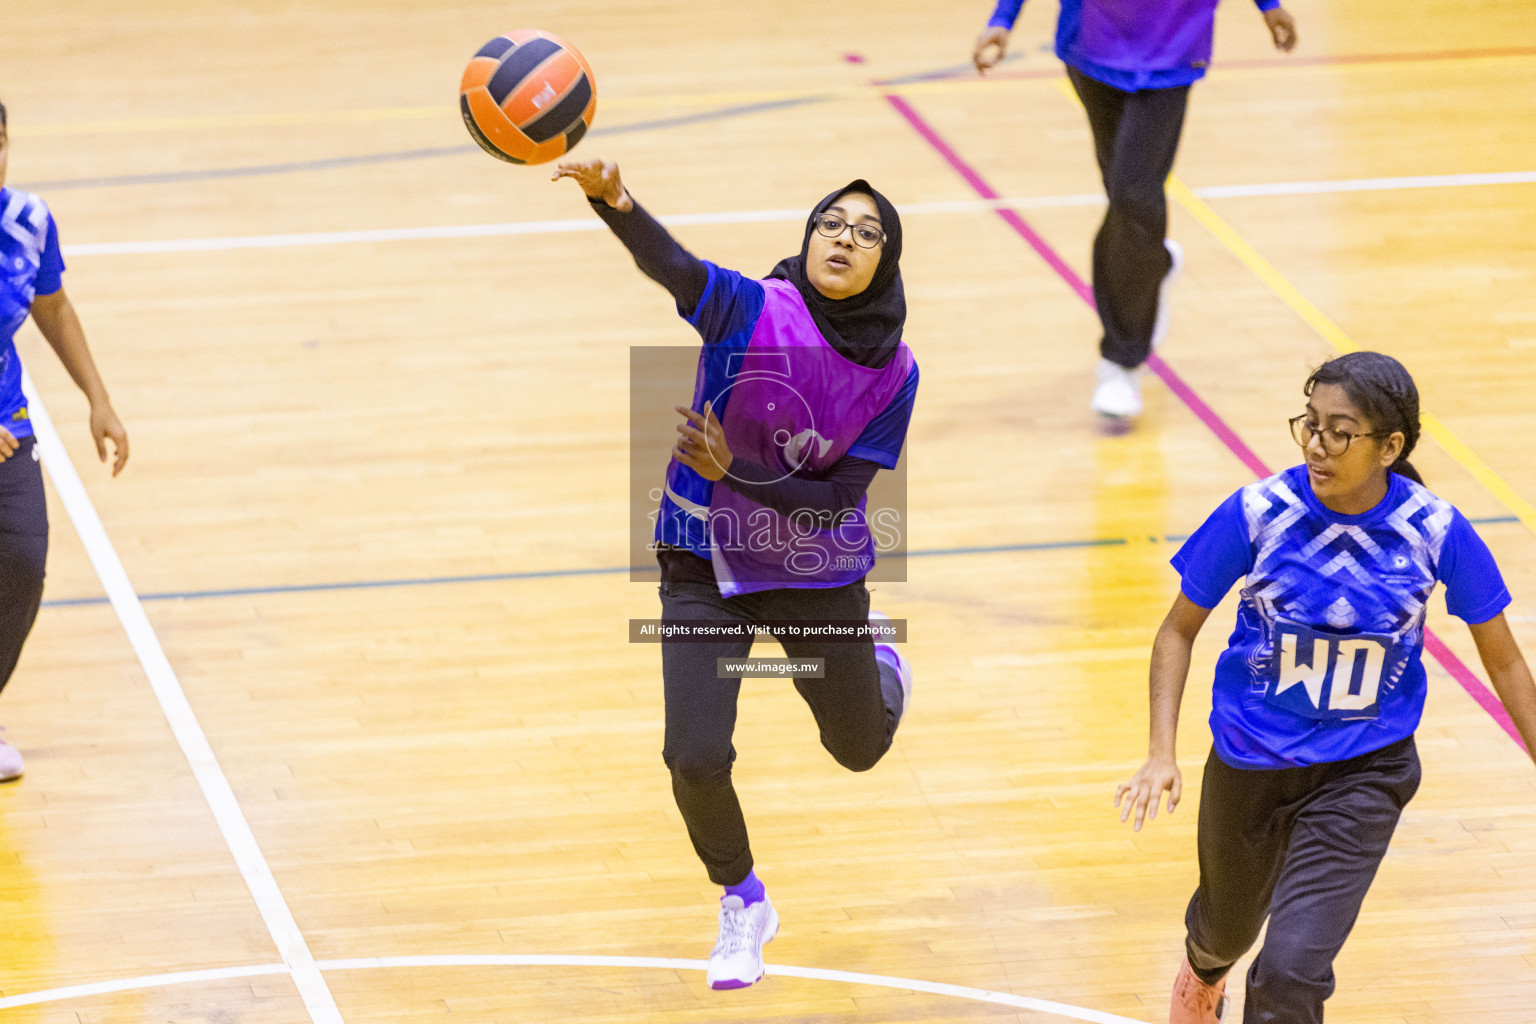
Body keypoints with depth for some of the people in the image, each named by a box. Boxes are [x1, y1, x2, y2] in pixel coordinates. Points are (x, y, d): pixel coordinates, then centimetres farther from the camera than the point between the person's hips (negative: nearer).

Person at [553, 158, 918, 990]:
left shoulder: (894, 373, -17)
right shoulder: (753, 310, -24)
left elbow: (836, 501, -16)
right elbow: (673, 266, -45)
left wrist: (734, 471, -30)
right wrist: (614, 203, -65)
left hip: (818, 574, 2)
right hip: (706, 567, -2)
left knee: (858, 751, 21)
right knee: (695, 758, -13)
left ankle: (882, 673, 61)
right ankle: (742, 902, 19)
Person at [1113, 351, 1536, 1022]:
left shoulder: (1437, 532, -19)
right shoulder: (1256, 514, -20)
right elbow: (1180, 630, -6)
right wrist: (1161, 754, -17)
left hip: (1364, 772, -2)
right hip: (1250, 761, 2)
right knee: (1228, 924, 28)